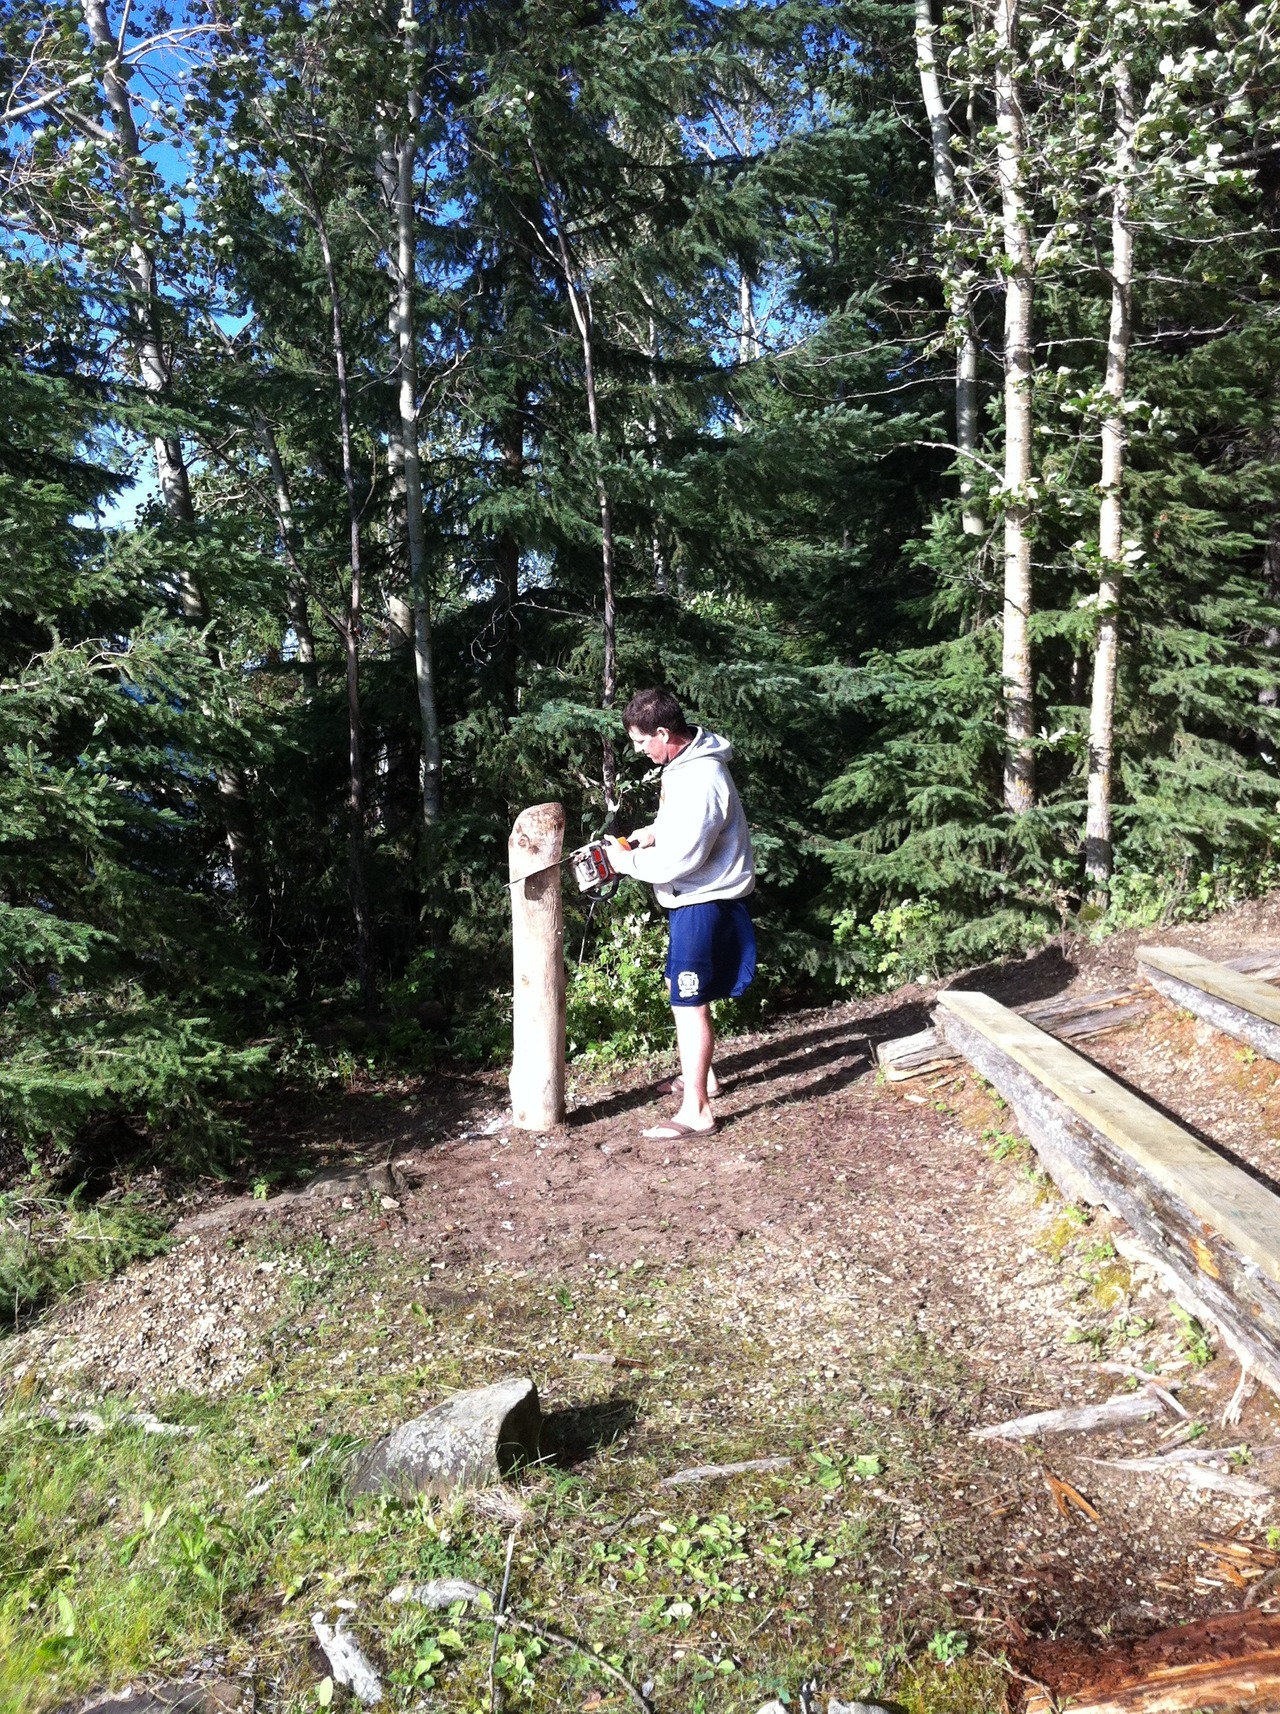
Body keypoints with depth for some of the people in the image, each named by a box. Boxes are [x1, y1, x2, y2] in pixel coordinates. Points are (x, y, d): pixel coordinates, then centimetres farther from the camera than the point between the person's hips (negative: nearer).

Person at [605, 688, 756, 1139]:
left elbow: (682, 858, -27)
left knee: (689, 1002, -6)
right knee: (683, 990, 21)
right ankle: (700, 1075, 38)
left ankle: (695, 1109, 0)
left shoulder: (700, 780, -27)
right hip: (694, 897, 11)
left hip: (706, 901, -11)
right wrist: (654, 830, 5)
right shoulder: (686, 760, 6)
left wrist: (629, 861, -13)